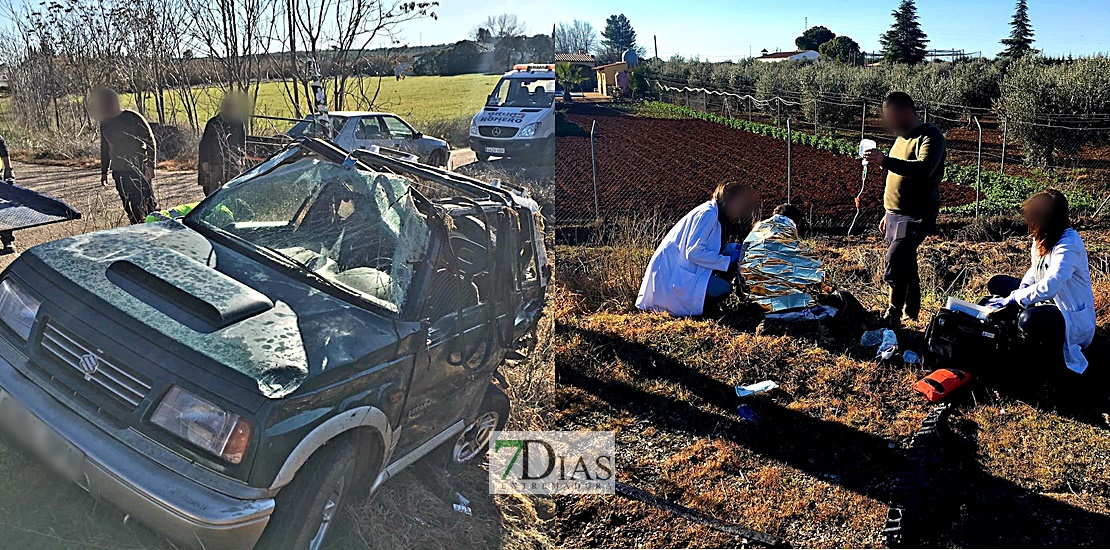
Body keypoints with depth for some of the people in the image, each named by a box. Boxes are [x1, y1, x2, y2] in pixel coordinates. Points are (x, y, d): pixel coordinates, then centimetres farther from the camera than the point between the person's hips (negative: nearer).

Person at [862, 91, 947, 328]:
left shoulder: (930, 136, -13)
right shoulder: (902, 137, 17)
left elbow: (924, 169, -33)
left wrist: (885, 161, -43)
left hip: (917, 217, -9)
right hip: (896, 216, 9)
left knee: (894, 263, -20)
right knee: (906, 265, 16)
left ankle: (893, 317, -12)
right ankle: (911, 311, 28)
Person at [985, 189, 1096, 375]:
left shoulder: (1069, 245, -27)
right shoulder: (1043, 237, -1)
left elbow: (1048, 287, -38)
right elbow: (1036, 268, 16)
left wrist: (1013, 298, -30)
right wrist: (1024, 286, -4)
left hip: (1073, 316, -9)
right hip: (1047, 301, 9)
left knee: (1029, 320, -39)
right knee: (996, 283, 7)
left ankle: (1056, 350, -6)